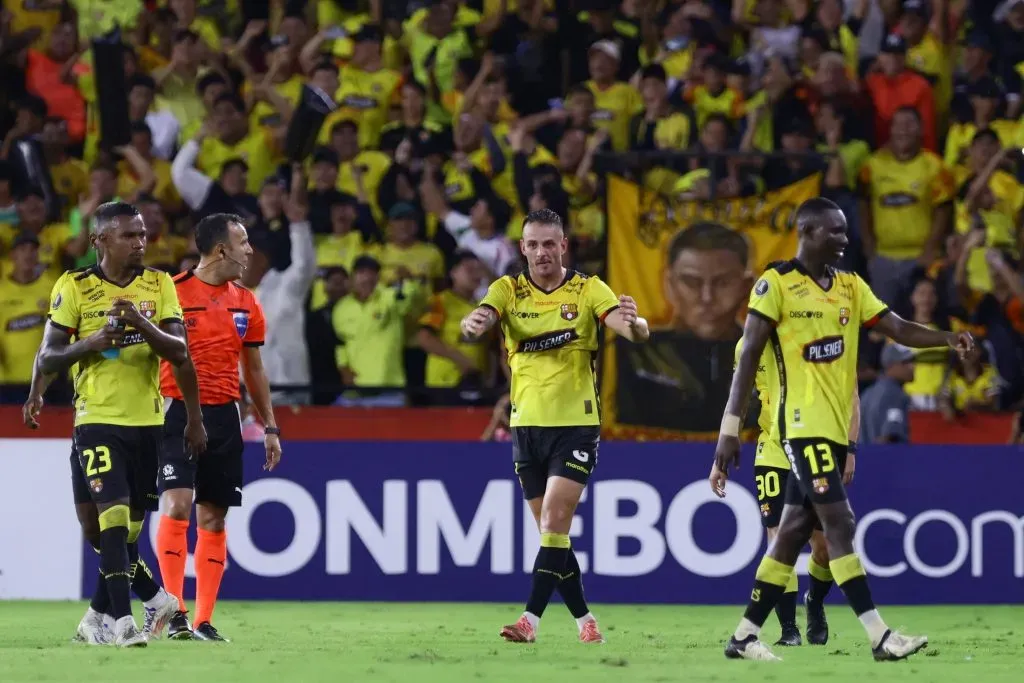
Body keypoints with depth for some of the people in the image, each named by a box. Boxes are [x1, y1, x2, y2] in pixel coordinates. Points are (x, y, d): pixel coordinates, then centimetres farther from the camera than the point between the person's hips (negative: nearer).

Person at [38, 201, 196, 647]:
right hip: (98, 420, -4)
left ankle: (101, 611, 27)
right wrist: (90, 343, -19)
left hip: (148, 420, 4)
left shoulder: (159, 285, 5)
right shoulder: (75, 288, -2)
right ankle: (123, 619, -24)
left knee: (134, 520, 9)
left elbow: (179, 352, -3)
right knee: (114, 511, -19)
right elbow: (46, 359, -1)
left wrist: (143, 324, -21)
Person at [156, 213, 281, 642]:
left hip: (224, 415, 5)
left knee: (213, 518, 4)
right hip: (178, 411, -5)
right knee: (176, 506, -17)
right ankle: (174, 614, -13)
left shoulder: (245, 303, 11)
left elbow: (254, 369, 20)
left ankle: (203, 622, 8)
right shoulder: (171, 293, -6)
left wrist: (270, 427, 19)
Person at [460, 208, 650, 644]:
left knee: (554, 522, -16)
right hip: (527, 424, 3)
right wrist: (473, 324, -43)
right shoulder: (508, 290, 1)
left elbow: (633, 331, -17)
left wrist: (634, 324, -42)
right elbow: (482, 318, -18)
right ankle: (584, 619, 19)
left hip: (576, 424, -3)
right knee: (552, 529, 8)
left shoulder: (588, 290, -4)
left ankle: (531, 618, -20)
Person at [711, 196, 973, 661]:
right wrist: (730, 431, -11)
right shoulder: (776, 284, -6)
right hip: (803, 425, -7)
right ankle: (879, 636, -18)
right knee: (839, 523, -14)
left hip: (837, 428, 7)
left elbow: (898, 329, 5)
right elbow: (748, 358, -7)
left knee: (794, 533, 9)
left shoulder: (851, 287, 13)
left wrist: (947, 339, -15)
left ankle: (745, 636, 15)